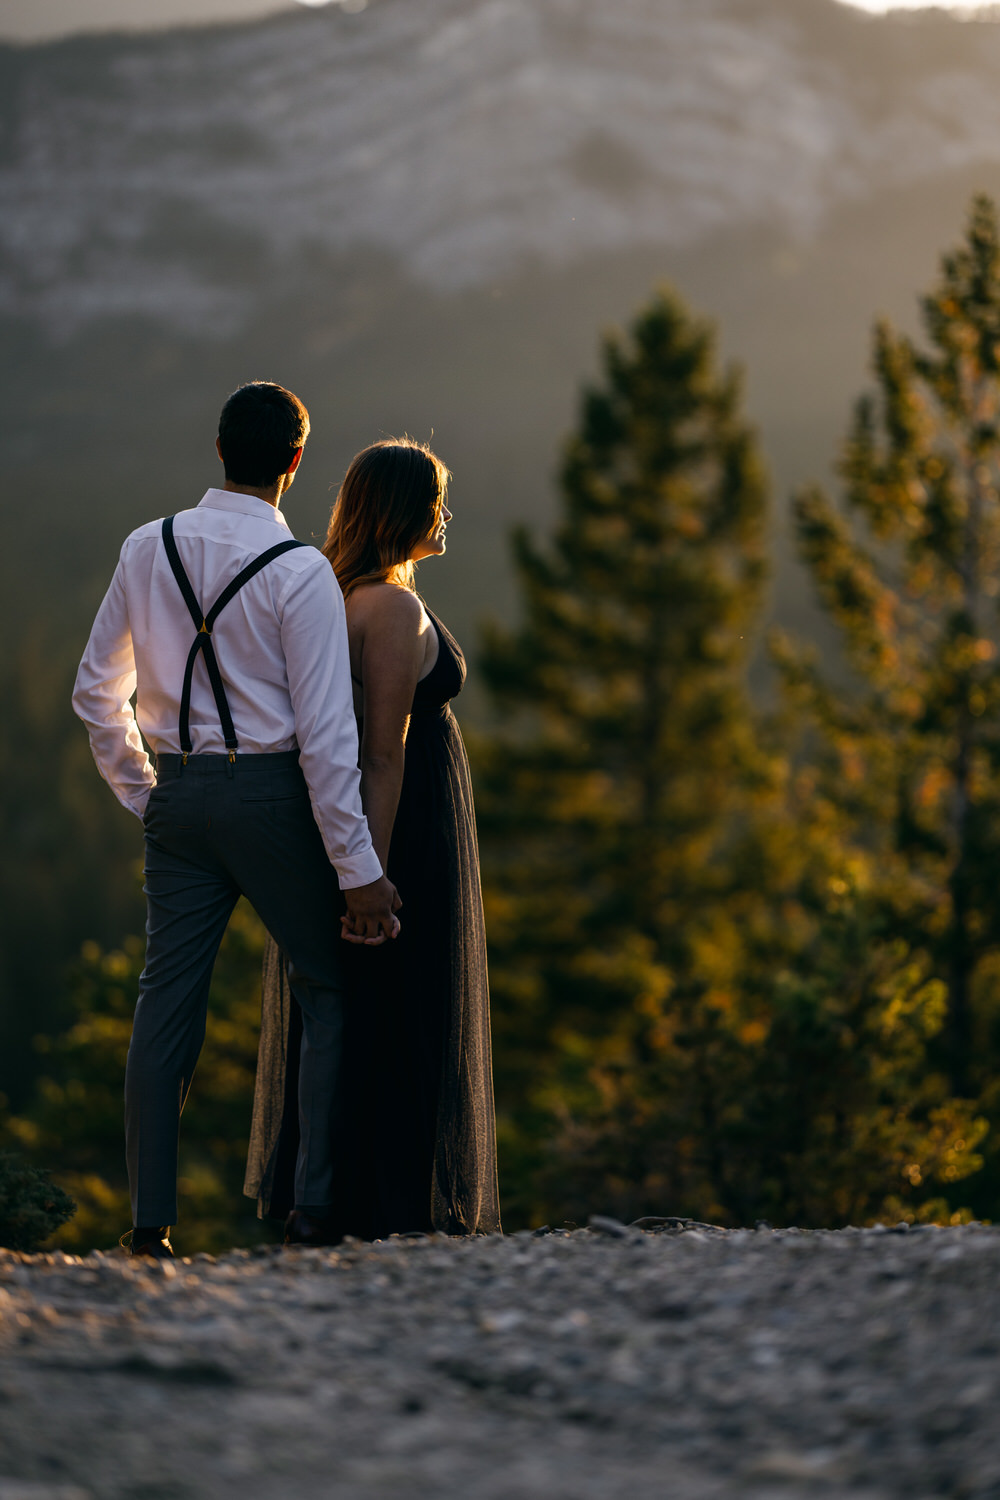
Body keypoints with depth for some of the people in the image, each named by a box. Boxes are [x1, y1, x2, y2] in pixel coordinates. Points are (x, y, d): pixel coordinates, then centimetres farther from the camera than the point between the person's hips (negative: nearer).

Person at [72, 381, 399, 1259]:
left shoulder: (148, 551, 3)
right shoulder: (299, 572, -12)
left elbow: (97, 692, 10)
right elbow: (325, 732, -14)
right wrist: (359, 869, -11)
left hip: (178, 792, 4)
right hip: (272, 793, -4)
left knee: (168, 998, 6)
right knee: (330, 992, 10)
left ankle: (150, 1221, 5)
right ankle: (315, 1205, 2)